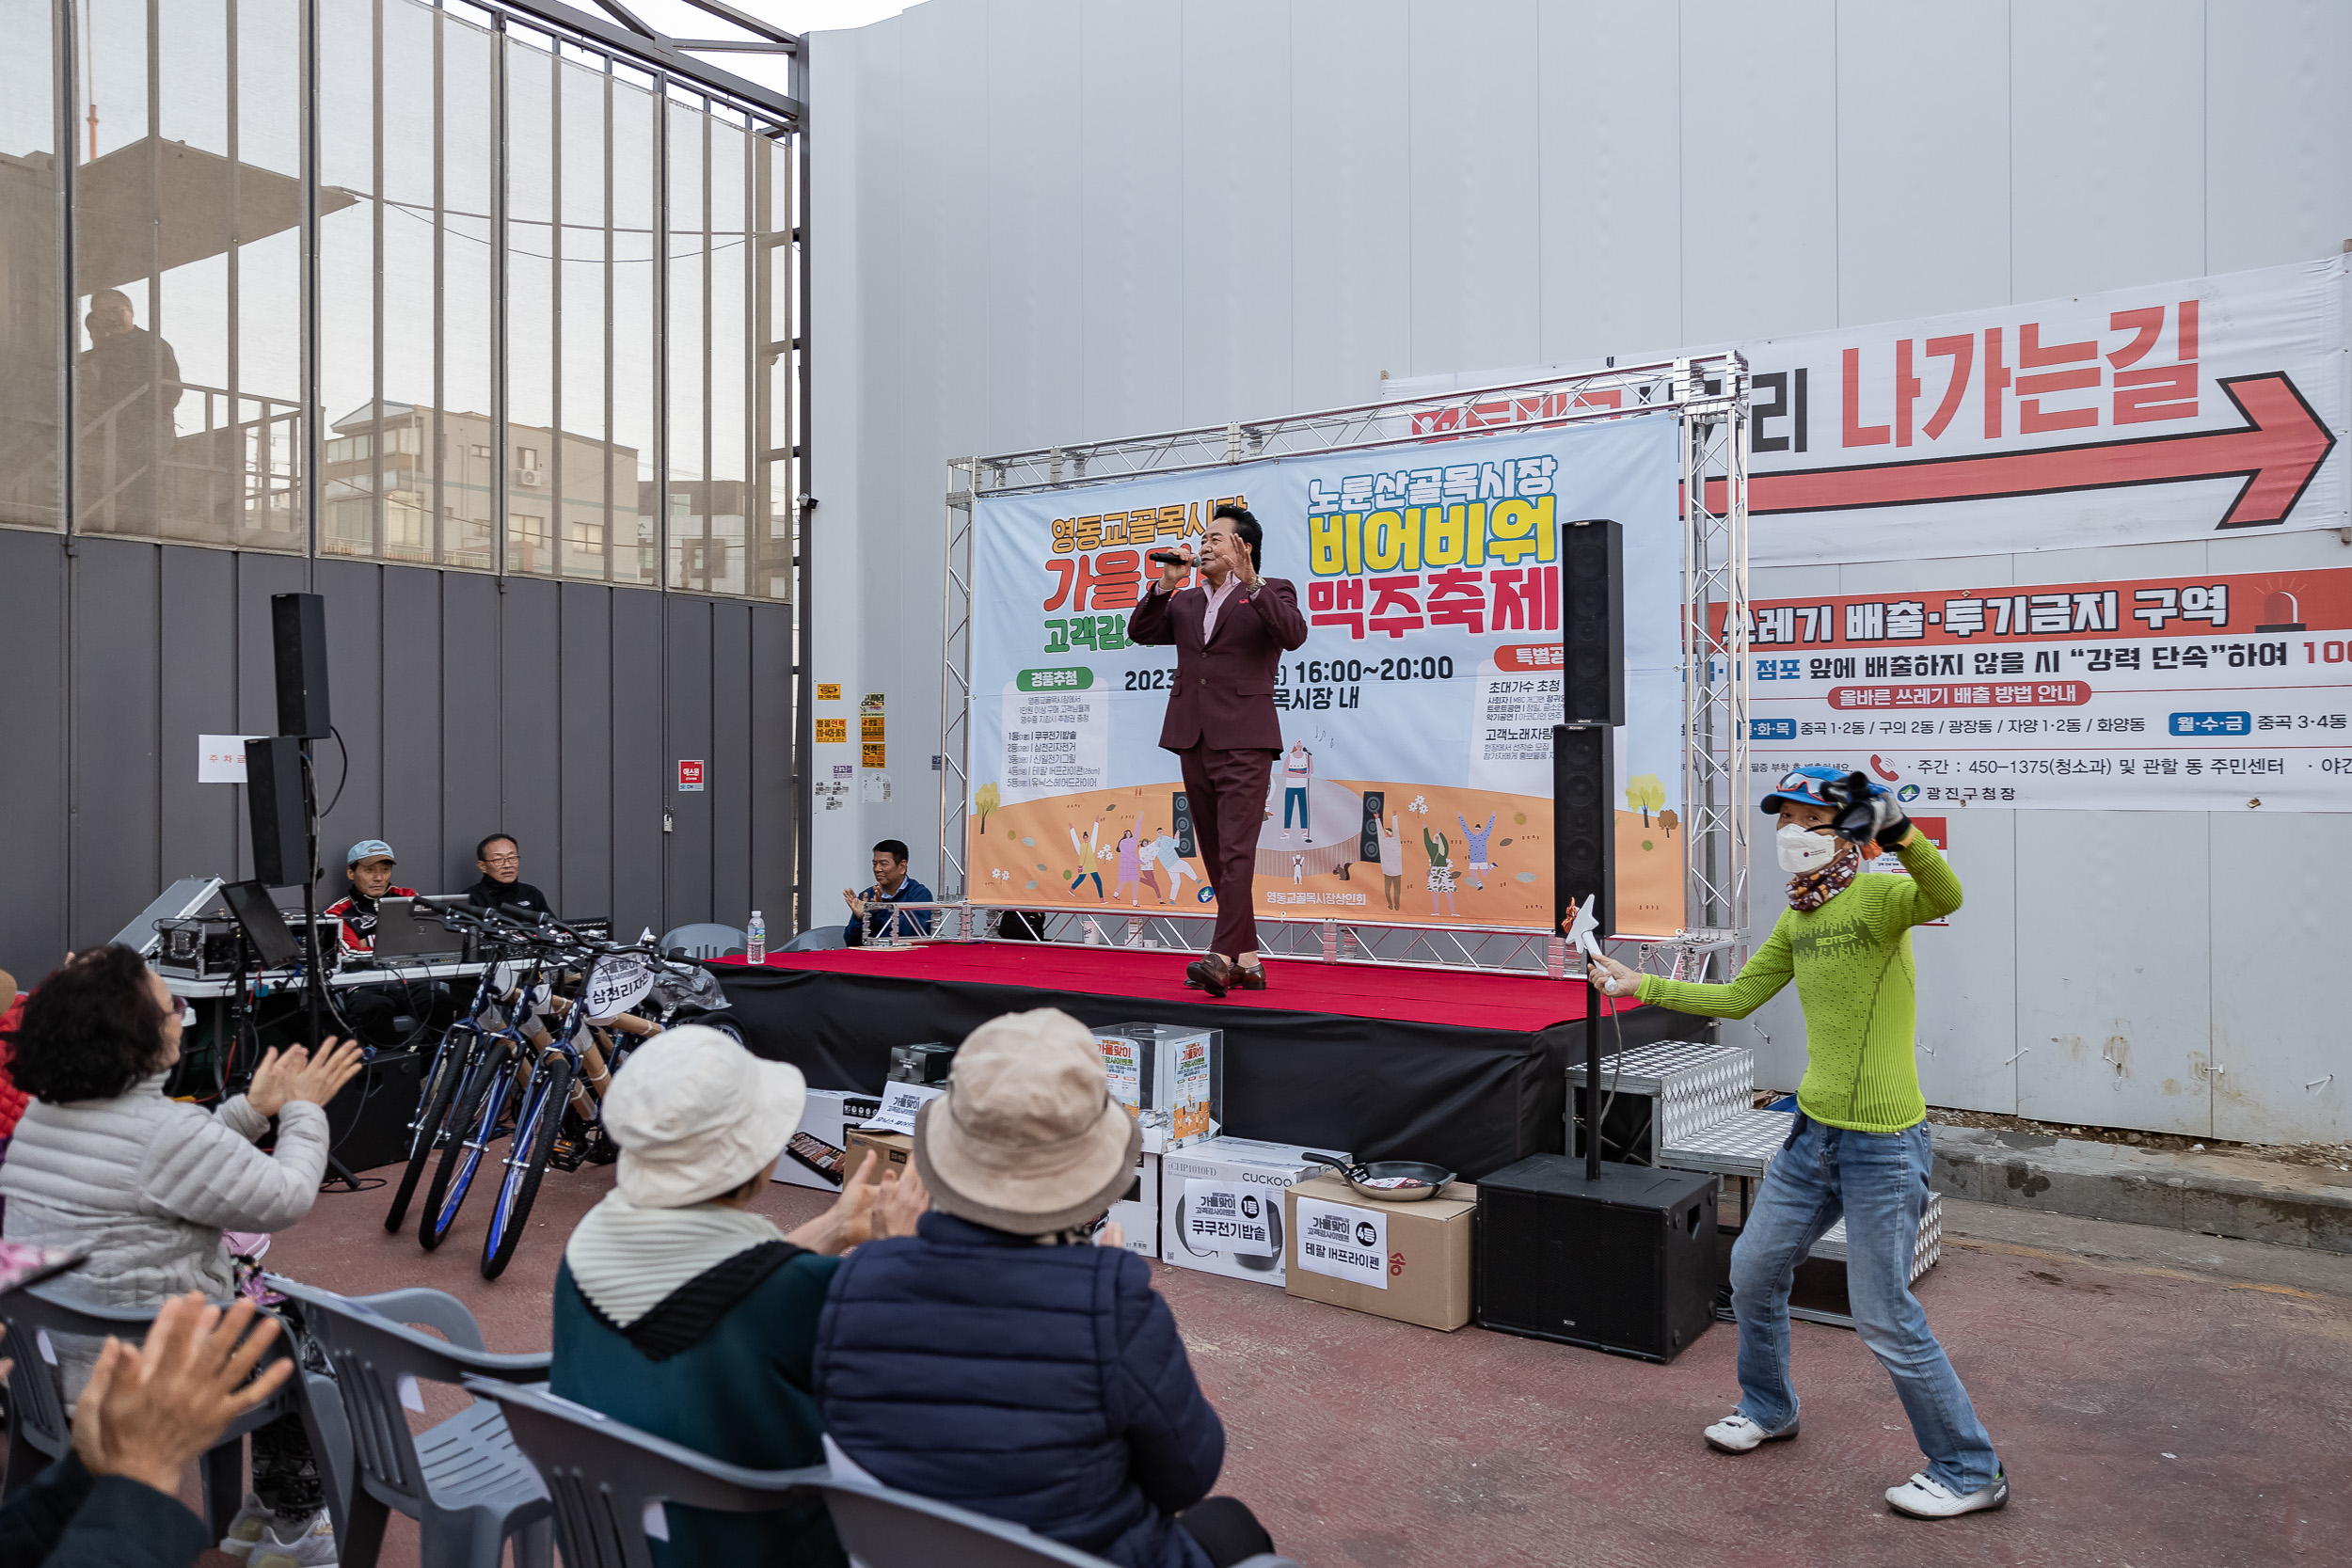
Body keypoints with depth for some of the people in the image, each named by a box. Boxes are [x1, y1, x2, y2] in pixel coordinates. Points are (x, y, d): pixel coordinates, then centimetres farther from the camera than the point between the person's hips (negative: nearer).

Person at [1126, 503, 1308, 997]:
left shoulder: (1271, 592, 5)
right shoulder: (1185, 603, 21)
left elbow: (1294, 633, -14)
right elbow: (1140, 632, 12)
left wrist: (1250, 581, -22)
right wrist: (1166, 585, 2)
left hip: (1244, 739, -6)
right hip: (1194, 740, 7)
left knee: (1236, 851, -14)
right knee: (1215, 857, 7)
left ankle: (1222, 957, -21)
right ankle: (1247, 960, 12)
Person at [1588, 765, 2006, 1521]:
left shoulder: (1877, 896, -14)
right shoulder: (1795, 922, 9)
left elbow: (1945, 897, -37)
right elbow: (1736, 998, 18)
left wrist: (1900, 834, -53)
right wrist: (1639, 985, 19)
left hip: (1883, 1143, -8)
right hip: (1814, 1133, 8)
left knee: (1885, 1317, -2)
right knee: (1754, 1270, 17)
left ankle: (1971, 1473, 17)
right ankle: (1768, 1409, 40)